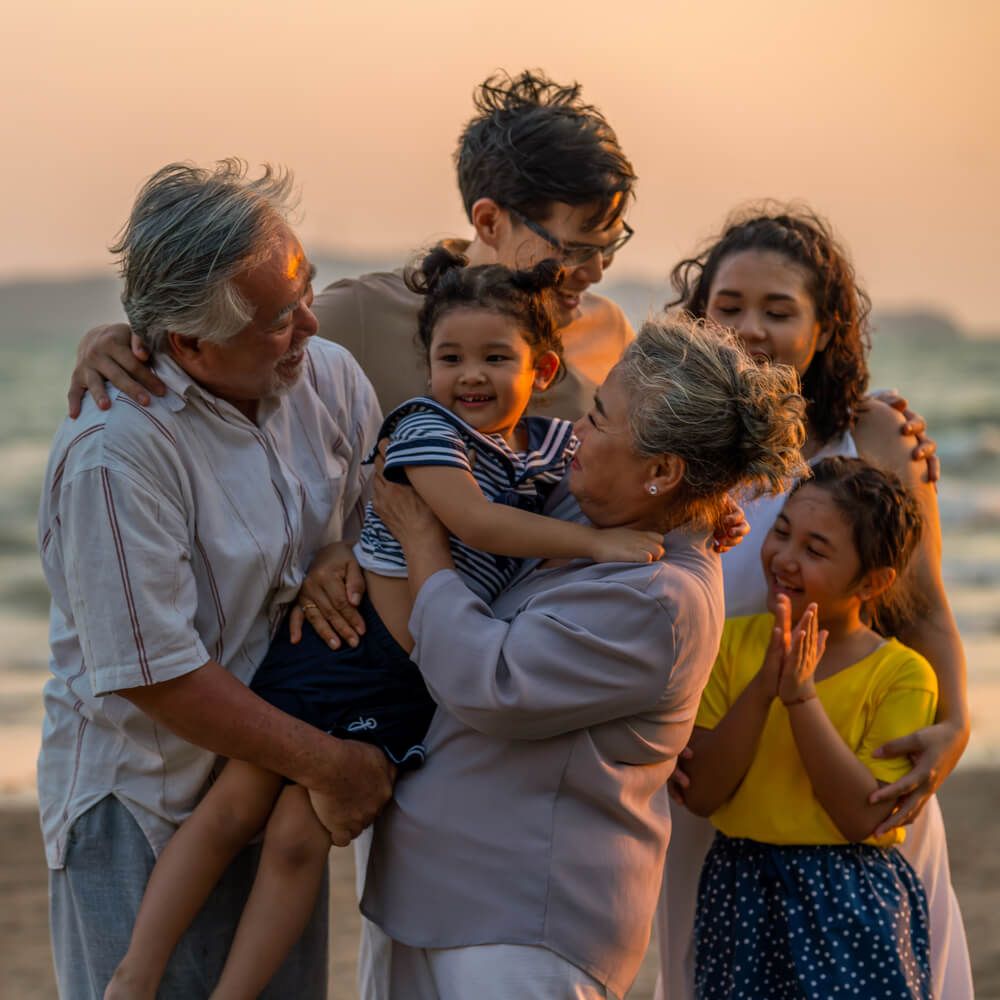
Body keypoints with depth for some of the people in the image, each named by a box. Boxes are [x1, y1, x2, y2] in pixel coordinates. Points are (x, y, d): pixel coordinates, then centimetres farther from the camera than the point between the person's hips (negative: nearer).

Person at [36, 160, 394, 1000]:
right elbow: (156, 674, -23)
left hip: (277, 794, 6)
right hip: (142, 814, -6)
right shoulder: (113, 454, -25)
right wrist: (326, 763, -17)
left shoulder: (328, 378, -4)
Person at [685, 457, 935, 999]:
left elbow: (864, 817, -16)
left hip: (851, 907, -2)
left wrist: (802, 694, -19)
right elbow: (700, 793, -6)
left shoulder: (903, 674, -7)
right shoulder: (733, 642, 1)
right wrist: (762, 688, -17)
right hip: (740, 896, 3)